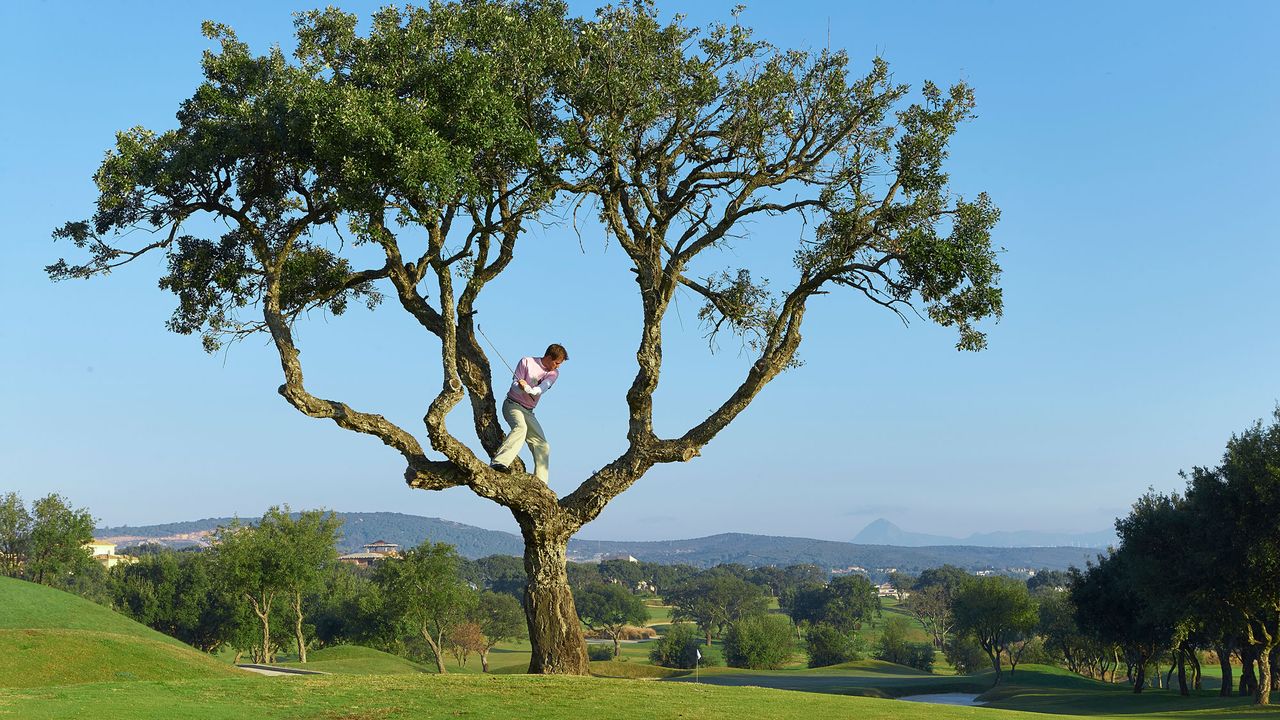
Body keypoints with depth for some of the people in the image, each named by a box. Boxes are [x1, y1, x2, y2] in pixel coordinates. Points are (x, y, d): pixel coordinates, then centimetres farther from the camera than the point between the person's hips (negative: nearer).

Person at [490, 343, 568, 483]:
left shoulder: (553, 373, 4)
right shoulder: (526, 362, -5)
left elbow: (542, 388, -16)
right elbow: (515, 385, -9)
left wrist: (527, 388, -37)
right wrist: (520, 386, -34)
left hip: (528, 412, 6)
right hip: (513, 404, -6)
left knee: (543, 446, 0)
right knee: (520, 427, -36)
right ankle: (498, 463, -49)